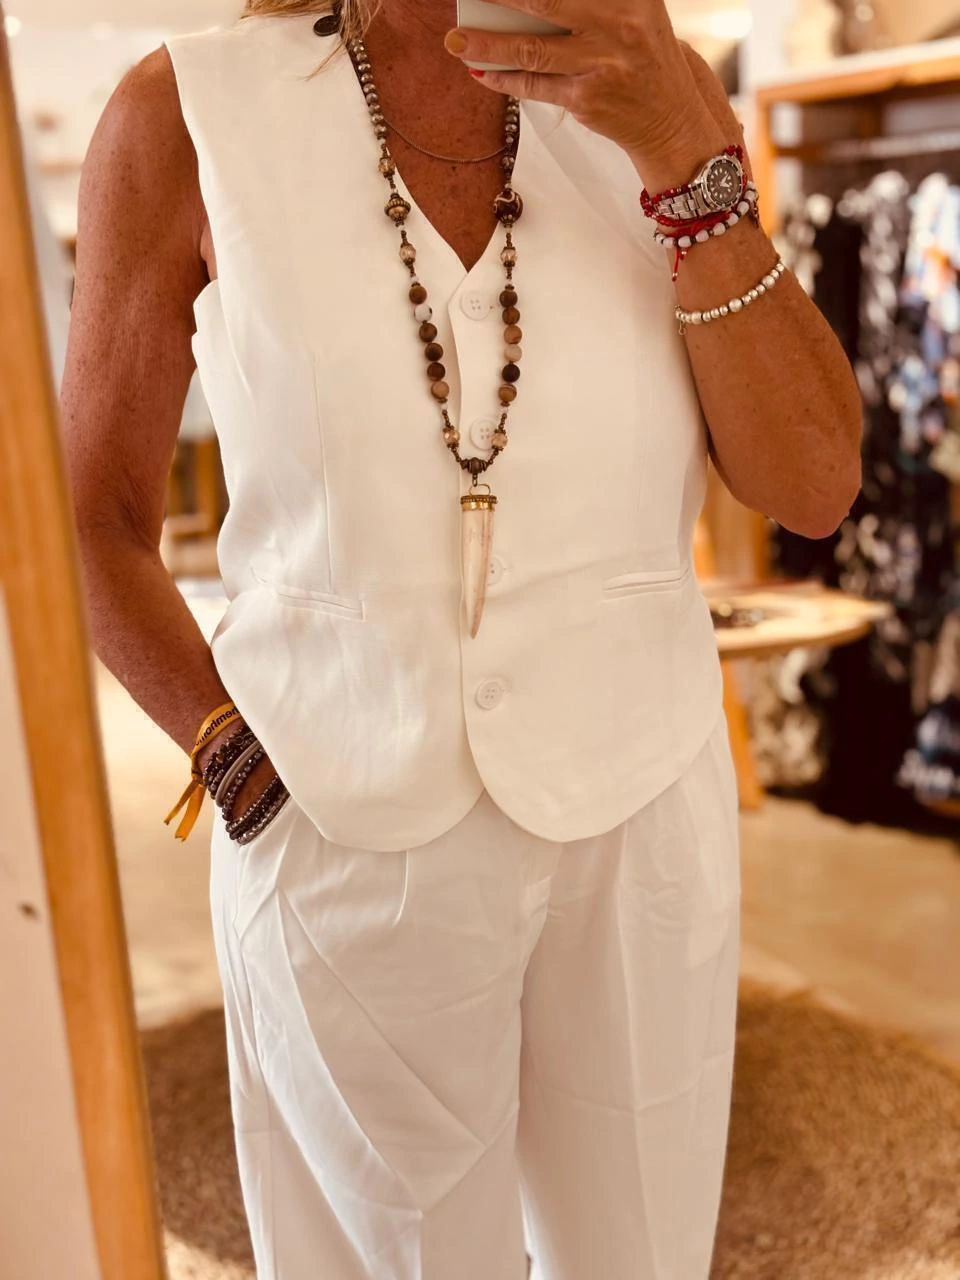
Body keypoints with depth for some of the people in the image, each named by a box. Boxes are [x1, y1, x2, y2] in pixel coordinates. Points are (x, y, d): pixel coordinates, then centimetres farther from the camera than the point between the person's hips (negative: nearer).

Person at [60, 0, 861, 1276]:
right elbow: (96, 520, 0)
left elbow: (815, 488, -9)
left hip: (643, 822, 3)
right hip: (351, 837, -2)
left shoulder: (656, 105, -2)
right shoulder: (187, 114, -8)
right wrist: (241, 765, -10)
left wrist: (690, 152, -18)